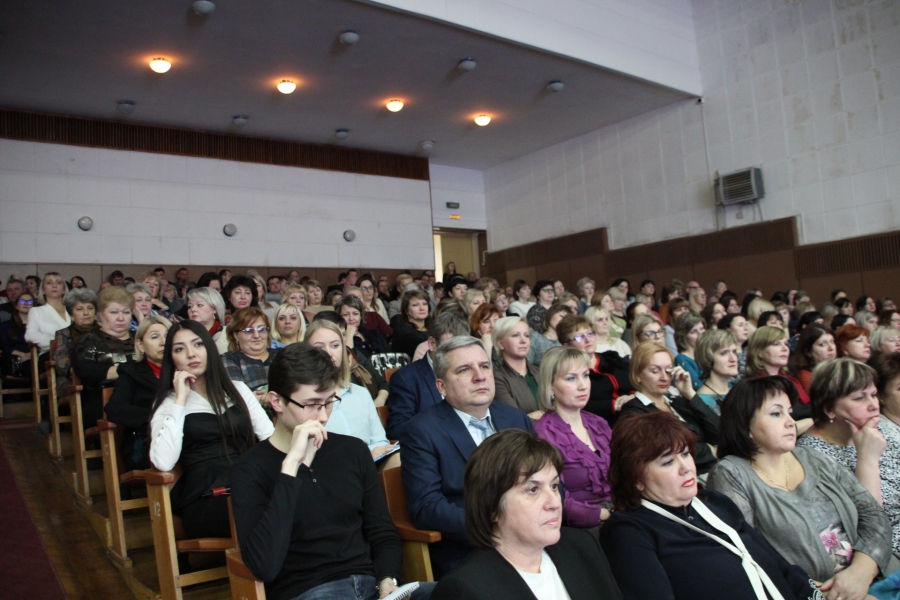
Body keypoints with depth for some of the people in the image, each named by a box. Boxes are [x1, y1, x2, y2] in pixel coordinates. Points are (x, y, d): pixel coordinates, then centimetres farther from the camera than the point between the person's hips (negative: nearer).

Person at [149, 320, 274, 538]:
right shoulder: (168, 404, 10)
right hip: (206, 502, -4)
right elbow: (163, 462, -9)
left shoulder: (238, 389, 19)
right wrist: (180, 401, -5)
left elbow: (270, 437, 12)